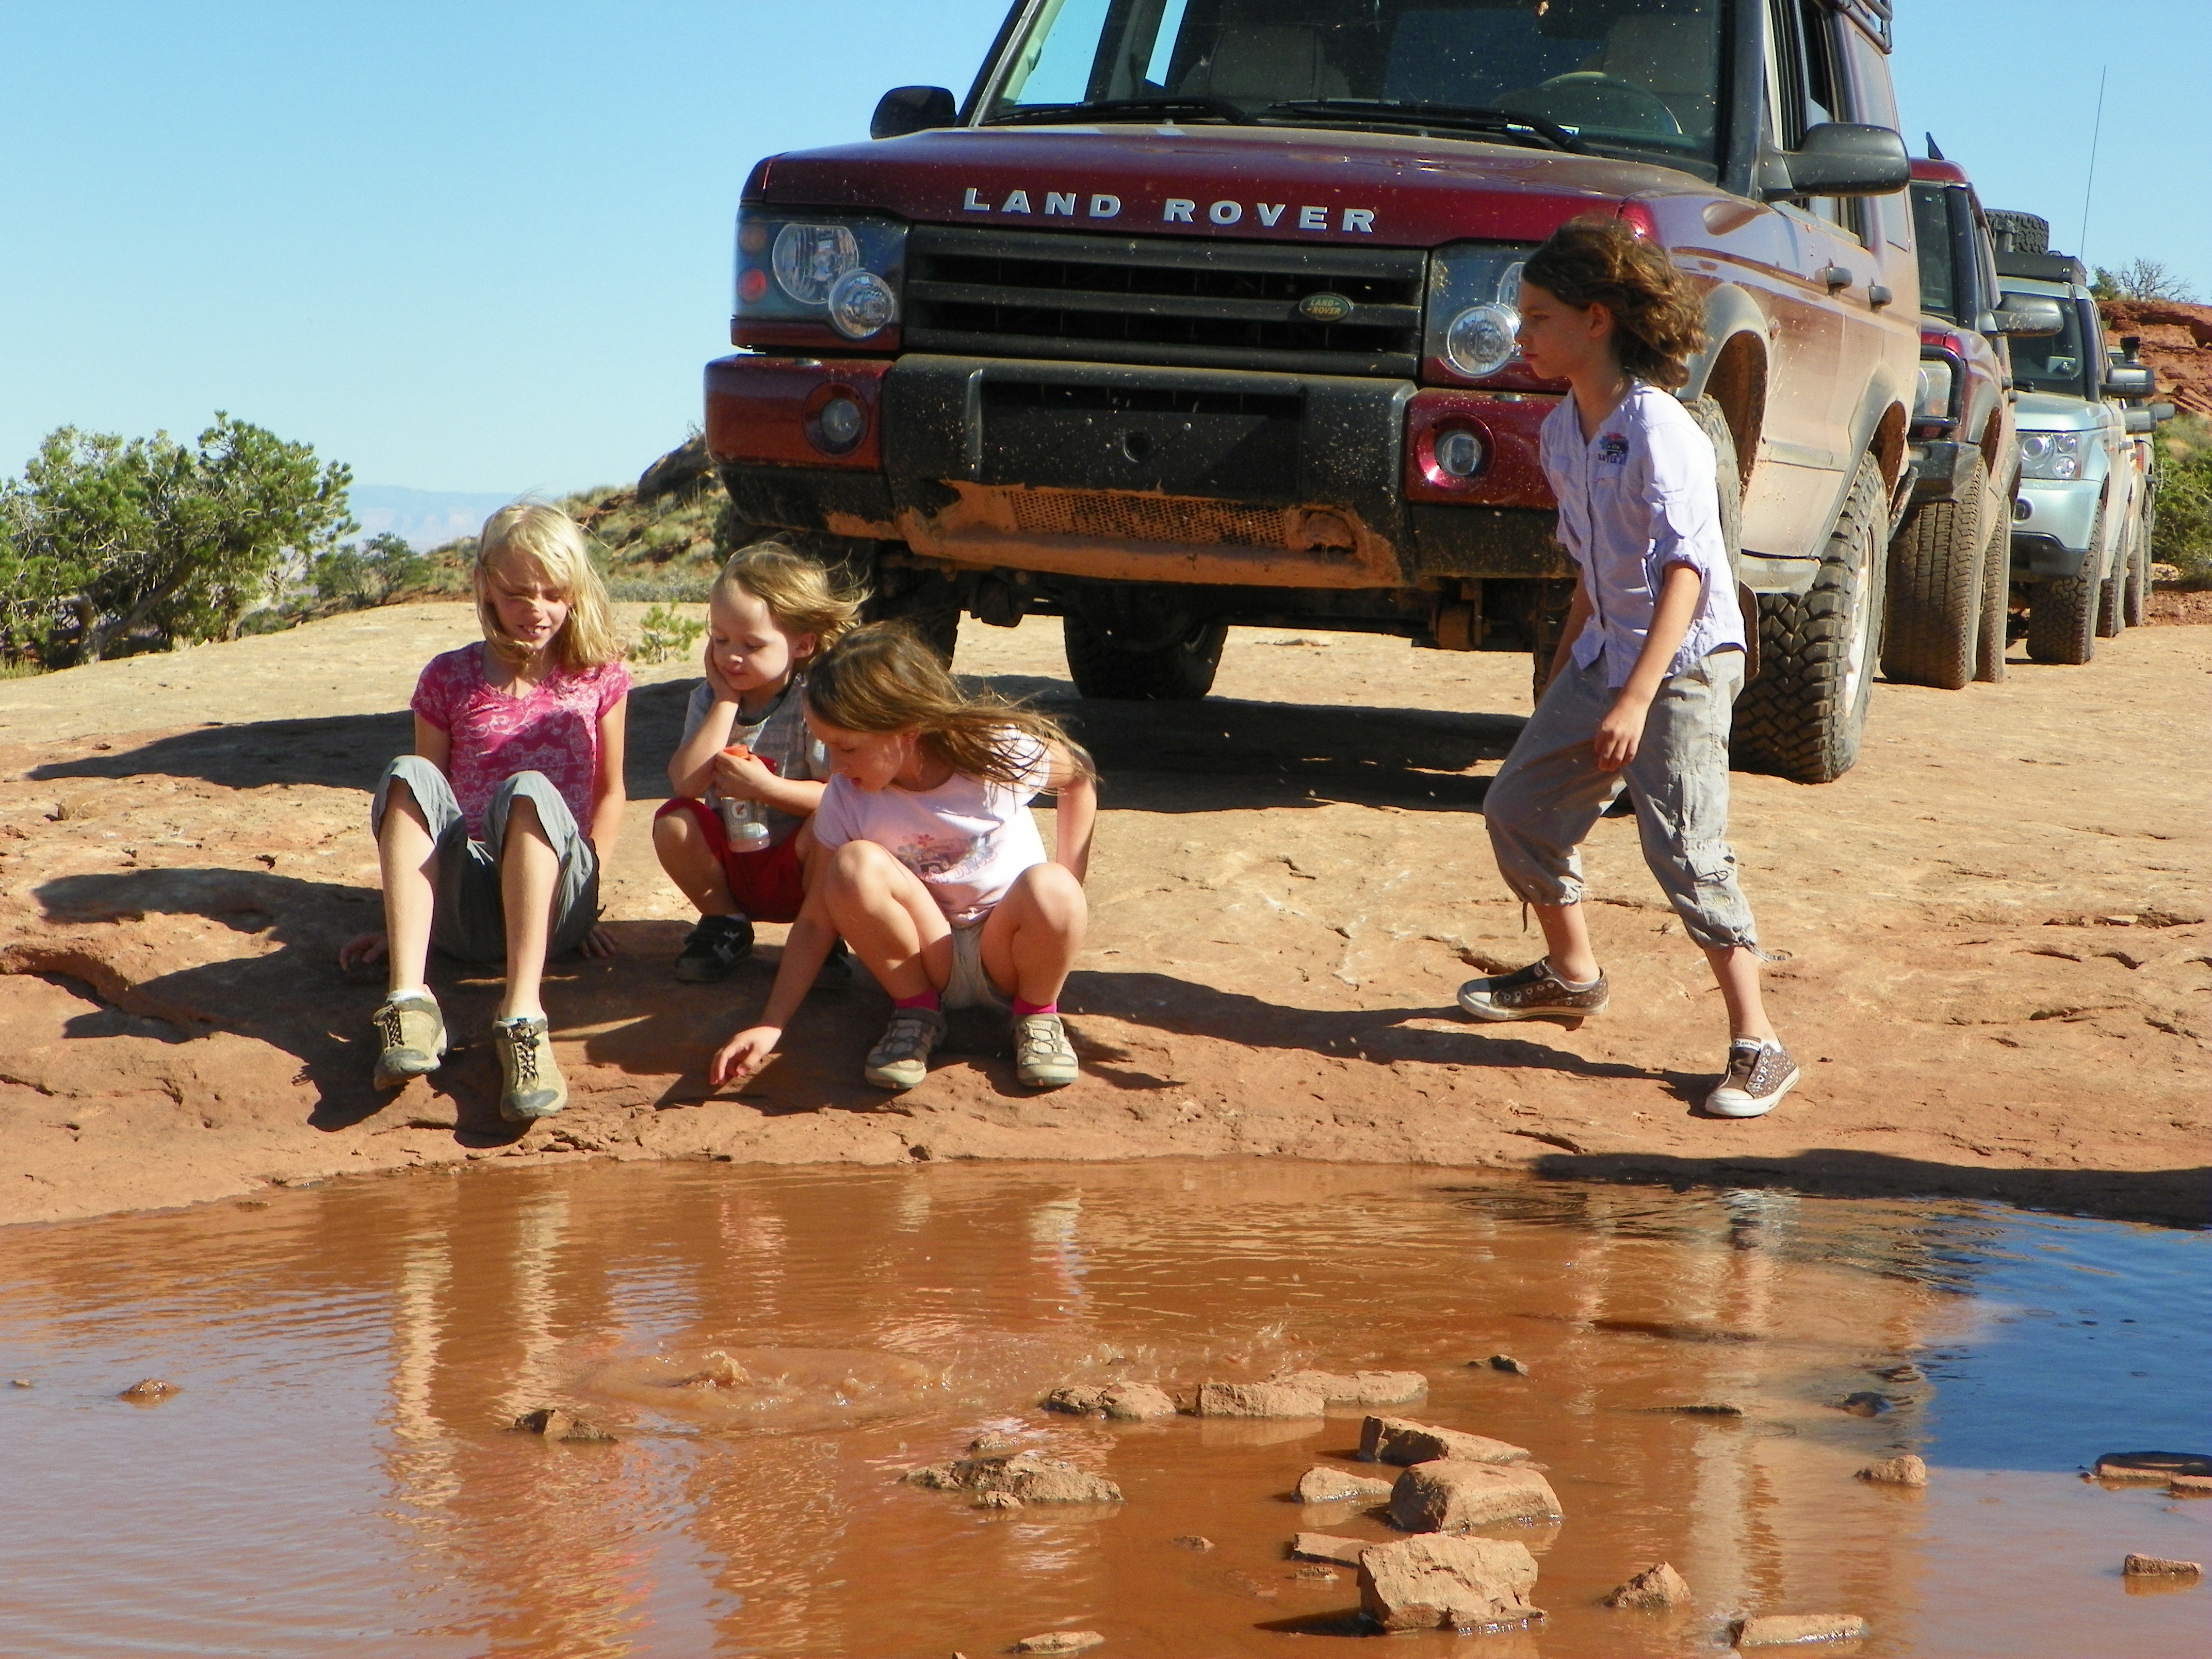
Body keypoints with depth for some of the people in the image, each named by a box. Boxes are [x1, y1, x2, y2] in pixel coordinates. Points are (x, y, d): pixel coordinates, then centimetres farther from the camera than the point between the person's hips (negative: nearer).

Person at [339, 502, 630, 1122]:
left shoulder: (599, 675, 9)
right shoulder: (449, 679, 10)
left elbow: (609, 793, 14)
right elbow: (424, 802, 12)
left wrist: (585, 894, 3)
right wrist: (399, 921, 7)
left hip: (554, 905, -1)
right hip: (461, 904, 1)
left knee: (529, 789, -33)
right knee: (407, 773, -28)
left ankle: (522, 1018, -48)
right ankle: (408, 1002, -42)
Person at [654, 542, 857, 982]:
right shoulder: (709, 699, -5)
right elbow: (686, 784, -22)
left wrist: (766, 788, -32)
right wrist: (726, 701, -22)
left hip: (797, 869, -4)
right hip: (729, 871, 4)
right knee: (673, 822, -22)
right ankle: (725, 925, 3)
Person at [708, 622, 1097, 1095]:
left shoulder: (1001, 754, -18)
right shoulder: (846, 799, -14)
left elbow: (1079, 778, 3)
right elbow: (818, 919, -11)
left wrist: (1065, 890, -4)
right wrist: (771, 1026, -19)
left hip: (1007, 959, -1)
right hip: (924, 962, 1)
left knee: (1048, 889, -36)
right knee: (855, 867, -28)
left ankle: (1038, 1015, -6)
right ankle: (916, 1013, -8)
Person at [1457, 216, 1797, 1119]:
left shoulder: (1658, 430, -21)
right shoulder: (1563, 430, 6)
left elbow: (1687, 569, -27)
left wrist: (1638, 697, -34)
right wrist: (1566, 665, 24)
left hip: (1685, 664, -9)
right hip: (1604, 658, 9)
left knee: (1684, 847, -15)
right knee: (1519, 806, 15)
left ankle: (1758, 1045, -10)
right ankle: (1570, 974, 38)